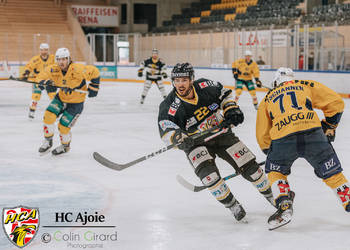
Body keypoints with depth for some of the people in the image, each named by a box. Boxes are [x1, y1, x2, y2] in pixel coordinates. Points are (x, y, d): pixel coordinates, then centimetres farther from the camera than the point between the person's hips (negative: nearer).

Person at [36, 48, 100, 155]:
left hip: (75, 103, -4)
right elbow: (41, 77, -9)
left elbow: (94, 72, -17)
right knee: (48, 116, -12)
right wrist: (44, 82, -33)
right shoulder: (53, 69, -16)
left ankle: (65, 146, 26)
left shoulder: (78, 69, -29)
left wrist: (93, 88, -11)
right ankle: (48, 142, 10)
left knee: (63, 126, -4)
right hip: (61, 98, 5)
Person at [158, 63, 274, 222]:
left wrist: (231, 110, -7)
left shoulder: (206, 87, -14)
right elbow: (165, 128, -34)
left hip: (221, 133, 2)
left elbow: (224, 94, 7)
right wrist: (179, 137, -54)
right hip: (195, 143, -2)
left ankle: (271, 195, 24)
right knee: (206, 171, -28)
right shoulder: (171, 106, -22)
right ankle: (232, 205, -9)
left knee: (248, 166, -1)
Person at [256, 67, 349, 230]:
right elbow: (335, 103, 20)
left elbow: (262, 136, 28)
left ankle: (284, 206, 8)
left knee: (276, 171, 24)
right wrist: (329, 127, 31)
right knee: (331, 173, 15)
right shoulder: (306, 85, 26)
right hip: (313, 134, 0)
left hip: (282, 139, 0)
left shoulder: (267, 99, 28)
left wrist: (270, 151, 44)